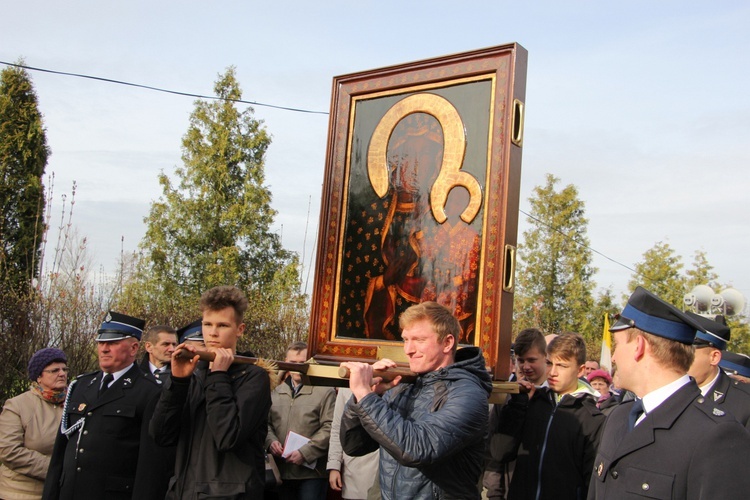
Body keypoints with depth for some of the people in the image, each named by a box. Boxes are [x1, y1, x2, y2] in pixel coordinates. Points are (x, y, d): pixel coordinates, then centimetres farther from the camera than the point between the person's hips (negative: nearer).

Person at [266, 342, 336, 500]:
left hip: (311, 472, -5)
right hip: (281, 472, 5)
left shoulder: (324, 391, -4)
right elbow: (266, 422, 14)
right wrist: (271, 441, -6)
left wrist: (305, 452, -17)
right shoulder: (276, 392, 13)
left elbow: (329, 428, -11)